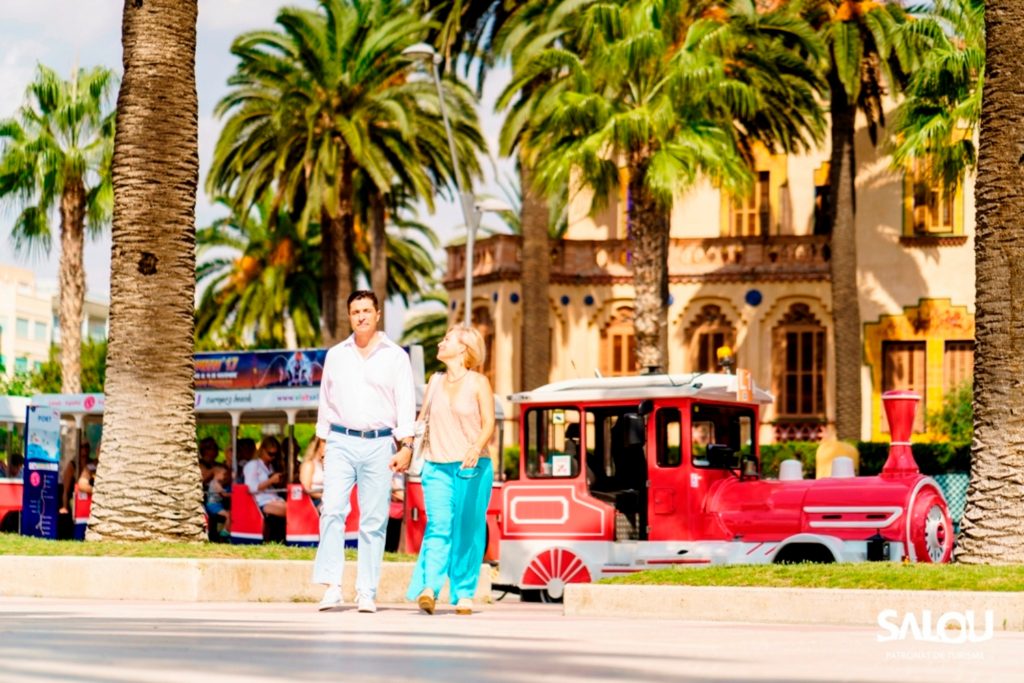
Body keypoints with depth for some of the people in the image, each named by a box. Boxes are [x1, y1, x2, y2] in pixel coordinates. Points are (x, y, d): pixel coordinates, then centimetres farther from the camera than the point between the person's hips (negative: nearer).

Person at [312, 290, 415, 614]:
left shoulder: (395, 356, 7)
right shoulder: (336, 355, 13)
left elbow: (405, 404, 2)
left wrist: (406, 445, -8)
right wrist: (323, 444, 15)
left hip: (378, 444, -1)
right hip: (341, 443, 1)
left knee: (374, 520, -2)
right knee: (332, 511, -14)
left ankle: (367, 593, 1)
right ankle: (332, 586, -16)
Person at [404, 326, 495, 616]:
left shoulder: (478, 383, 1)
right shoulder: (435, 381, 15)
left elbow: (489, 424, -6)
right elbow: (423, 419, 25)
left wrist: (477, 448, -24)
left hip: (472, 467, -2)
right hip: (437, 466, 2)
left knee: (468, 532, 1)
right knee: (438, 527, -13)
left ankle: (464, 594, 9)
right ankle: (428, 589, -25)